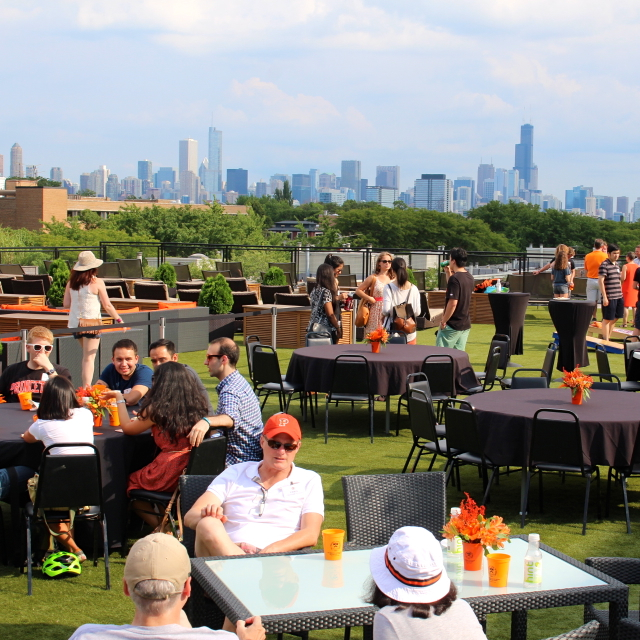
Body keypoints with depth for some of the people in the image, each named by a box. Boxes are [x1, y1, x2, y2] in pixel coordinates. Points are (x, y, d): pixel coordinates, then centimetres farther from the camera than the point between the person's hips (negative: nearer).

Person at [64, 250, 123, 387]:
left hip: (75, 323, 5)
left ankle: (85, 386, 23)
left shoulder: (71, 282, 2)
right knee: (89, 357, -3)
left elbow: (66, 304, 4)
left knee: (86, 355, 22)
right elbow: (107, 306, -8)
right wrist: (119, 319, 4)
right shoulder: (97, 282, -10)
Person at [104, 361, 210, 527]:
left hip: (169, 474, -6)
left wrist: (119, 397, 13)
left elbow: (127, 428, 2)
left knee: (130, 483, 22)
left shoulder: (157, 408, -12)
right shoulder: (197, 404, 2)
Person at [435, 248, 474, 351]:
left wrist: (443, 321, -15)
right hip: (466, 324, 8)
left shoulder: (455, 278, -18)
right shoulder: (469, 278, 9)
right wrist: (448, 274, 22)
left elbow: (453, 303, -24)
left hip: (452, 325, -8)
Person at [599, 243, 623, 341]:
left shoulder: (617, 265, 14)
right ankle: (605, 340, 7)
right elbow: (600, 281, -15)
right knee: (607, 319, 0)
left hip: (619, 297, 8)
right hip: (609, 298, -8)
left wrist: (621, 294, 17)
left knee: (614, 318, 13)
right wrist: (604, 297, -18)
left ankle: (607, 338, 24)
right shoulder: (604, 265, -11)